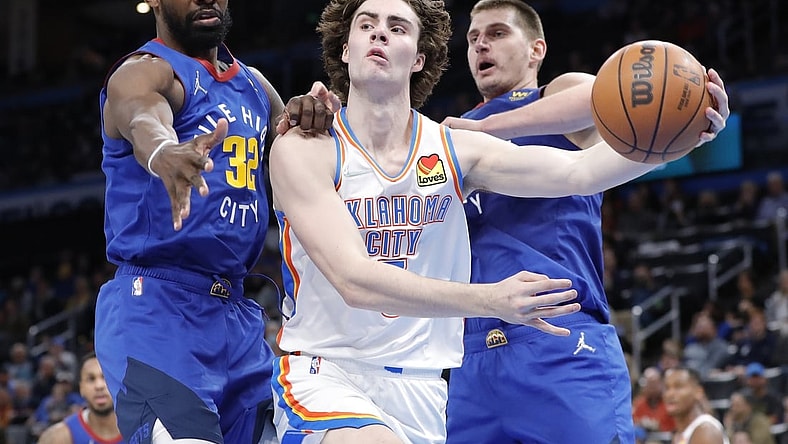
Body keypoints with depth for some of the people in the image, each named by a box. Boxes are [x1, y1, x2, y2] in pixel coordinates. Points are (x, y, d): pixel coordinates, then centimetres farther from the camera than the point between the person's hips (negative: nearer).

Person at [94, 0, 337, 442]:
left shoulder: (253, 83, 17)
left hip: (236, 314, 8)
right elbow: (144, 122, -30)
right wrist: (164, 153, -55)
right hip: (157, 308, -8)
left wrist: (307, 121, -13)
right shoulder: (145, 71, -6)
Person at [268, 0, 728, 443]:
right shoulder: (303, 151, -9)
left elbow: (579, 171, -12)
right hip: (325, 374, -4)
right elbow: (355, 280, -22)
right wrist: (490, 299, -34)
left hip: (422, 385, 4)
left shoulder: (455, 150, 1)